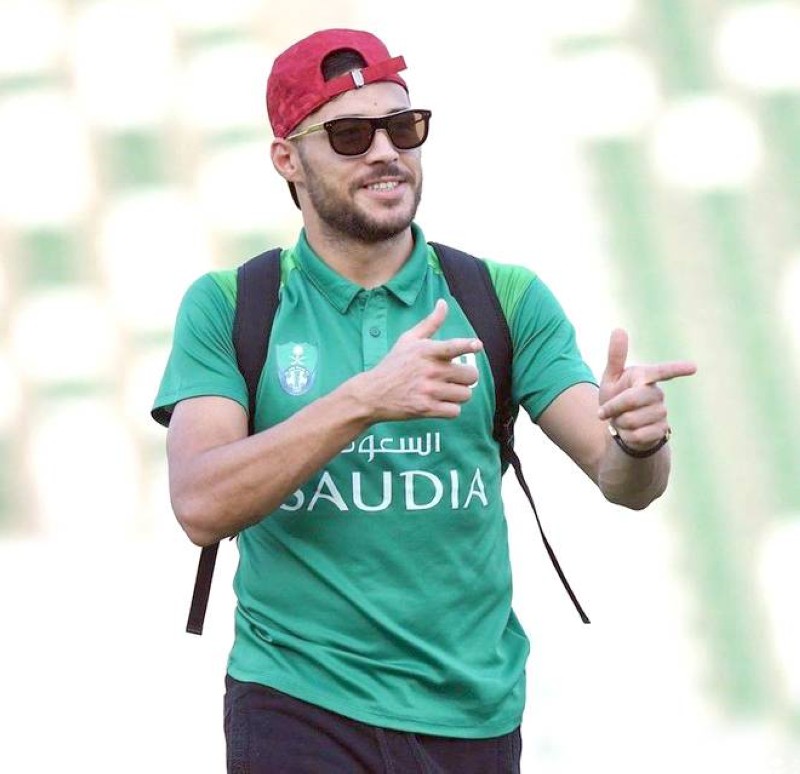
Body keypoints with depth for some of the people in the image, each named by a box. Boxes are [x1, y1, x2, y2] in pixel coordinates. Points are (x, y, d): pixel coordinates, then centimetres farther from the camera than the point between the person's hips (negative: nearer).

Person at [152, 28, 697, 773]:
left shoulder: (506, 299, 3)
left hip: (473, 712, 2)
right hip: (298, 707, -2)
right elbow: (201, 505, -15)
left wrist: (638, 443, -28)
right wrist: (365, 400, -26)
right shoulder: (227, 308, -1)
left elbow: (620, 482, -3)